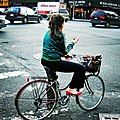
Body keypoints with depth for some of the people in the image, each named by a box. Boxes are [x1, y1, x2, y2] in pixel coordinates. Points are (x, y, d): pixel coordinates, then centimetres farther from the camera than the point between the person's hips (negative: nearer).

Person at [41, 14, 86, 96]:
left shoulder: (48, 33, 12)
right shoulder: (59, 35, -14)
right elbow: (64, 52, -9)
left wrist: (66, 55, 21)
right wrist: (73, 43, 3)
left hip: (45, 61, 9)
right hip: (54, 63, -9)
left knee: (52, 81, 34)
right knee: (81, 68, -4)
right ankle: (71, 89, 3)